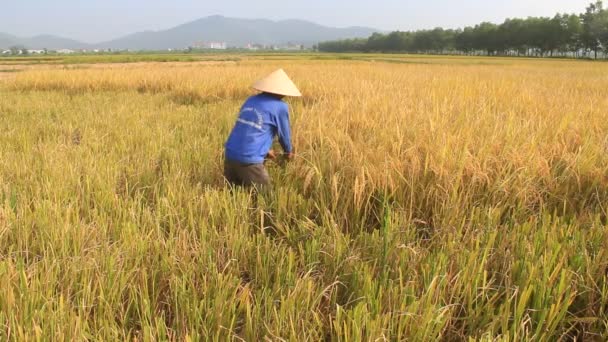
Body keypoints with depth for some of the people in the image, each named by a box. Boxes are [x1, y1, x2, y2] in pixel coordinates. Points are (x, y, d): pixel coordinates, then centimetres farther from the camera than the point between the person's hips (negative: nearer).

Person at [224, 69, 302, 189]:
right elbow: (284, 134, 10)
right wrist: (289, 152, 30)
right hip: (249, 160, -7)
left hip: (230, 155, 7)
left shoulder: (251, 100, 17)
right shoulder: (280, 107, -3)